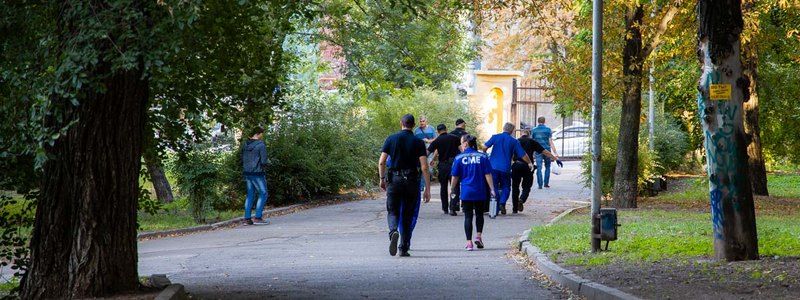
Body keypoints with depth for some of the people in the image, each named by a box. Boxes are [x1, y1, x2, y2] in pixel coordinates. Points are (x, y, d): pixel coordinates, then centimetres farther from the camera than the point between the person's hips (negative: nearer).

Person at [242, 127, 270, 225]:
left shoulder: (245, 145, 9)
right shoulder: (261, 145, -13)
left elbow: (242, 159, 12)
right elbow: (263, 161, -15)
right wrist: (264, 166, 4)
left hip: (247, 172, 7)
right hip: (257, 173, -7)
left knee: (250, 194, 13)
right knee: (263, 194, 2)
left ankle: (247, 218, 10)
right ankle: (258, 217, -6)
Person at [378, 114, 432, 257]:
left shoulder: (391, 139, 1)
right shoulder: (418, 142, -1)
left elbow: (381, 162, -2)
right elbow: (424, 167, -7)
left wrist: (382, 179, 13)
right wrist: (427, 189, -4)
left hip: (394, 180, 0)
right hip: (412, 181, 0)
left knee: (393, 212, 7)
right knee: (407, 215, 11)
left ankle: (393, 231, -25)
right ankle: (404, 248, 11)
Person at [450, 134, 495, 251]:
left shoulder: (459, 158, -4)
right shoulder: (482, 157, -1)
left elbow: (455, 177, 0)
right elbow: (488, 174, -2)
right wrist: (492, 189, 2)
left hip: (466, 192, -1)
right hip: (480, 192, 1)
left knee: (468, 216, 3)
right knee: (479, 214, 19)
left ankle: (469, 242, -2)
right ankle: (478, 236, 7)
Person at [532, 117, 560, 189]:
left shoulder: (534, 130, 4)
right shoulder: (548, 130, -1)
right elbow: (551, 142, -6)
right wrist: (555, 153, -6)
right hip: (546, 150, 0)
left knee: (539, 168, 0)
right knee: (547, 167, 14)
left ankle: (540, 184, -6)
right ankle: (546, 183, 12)